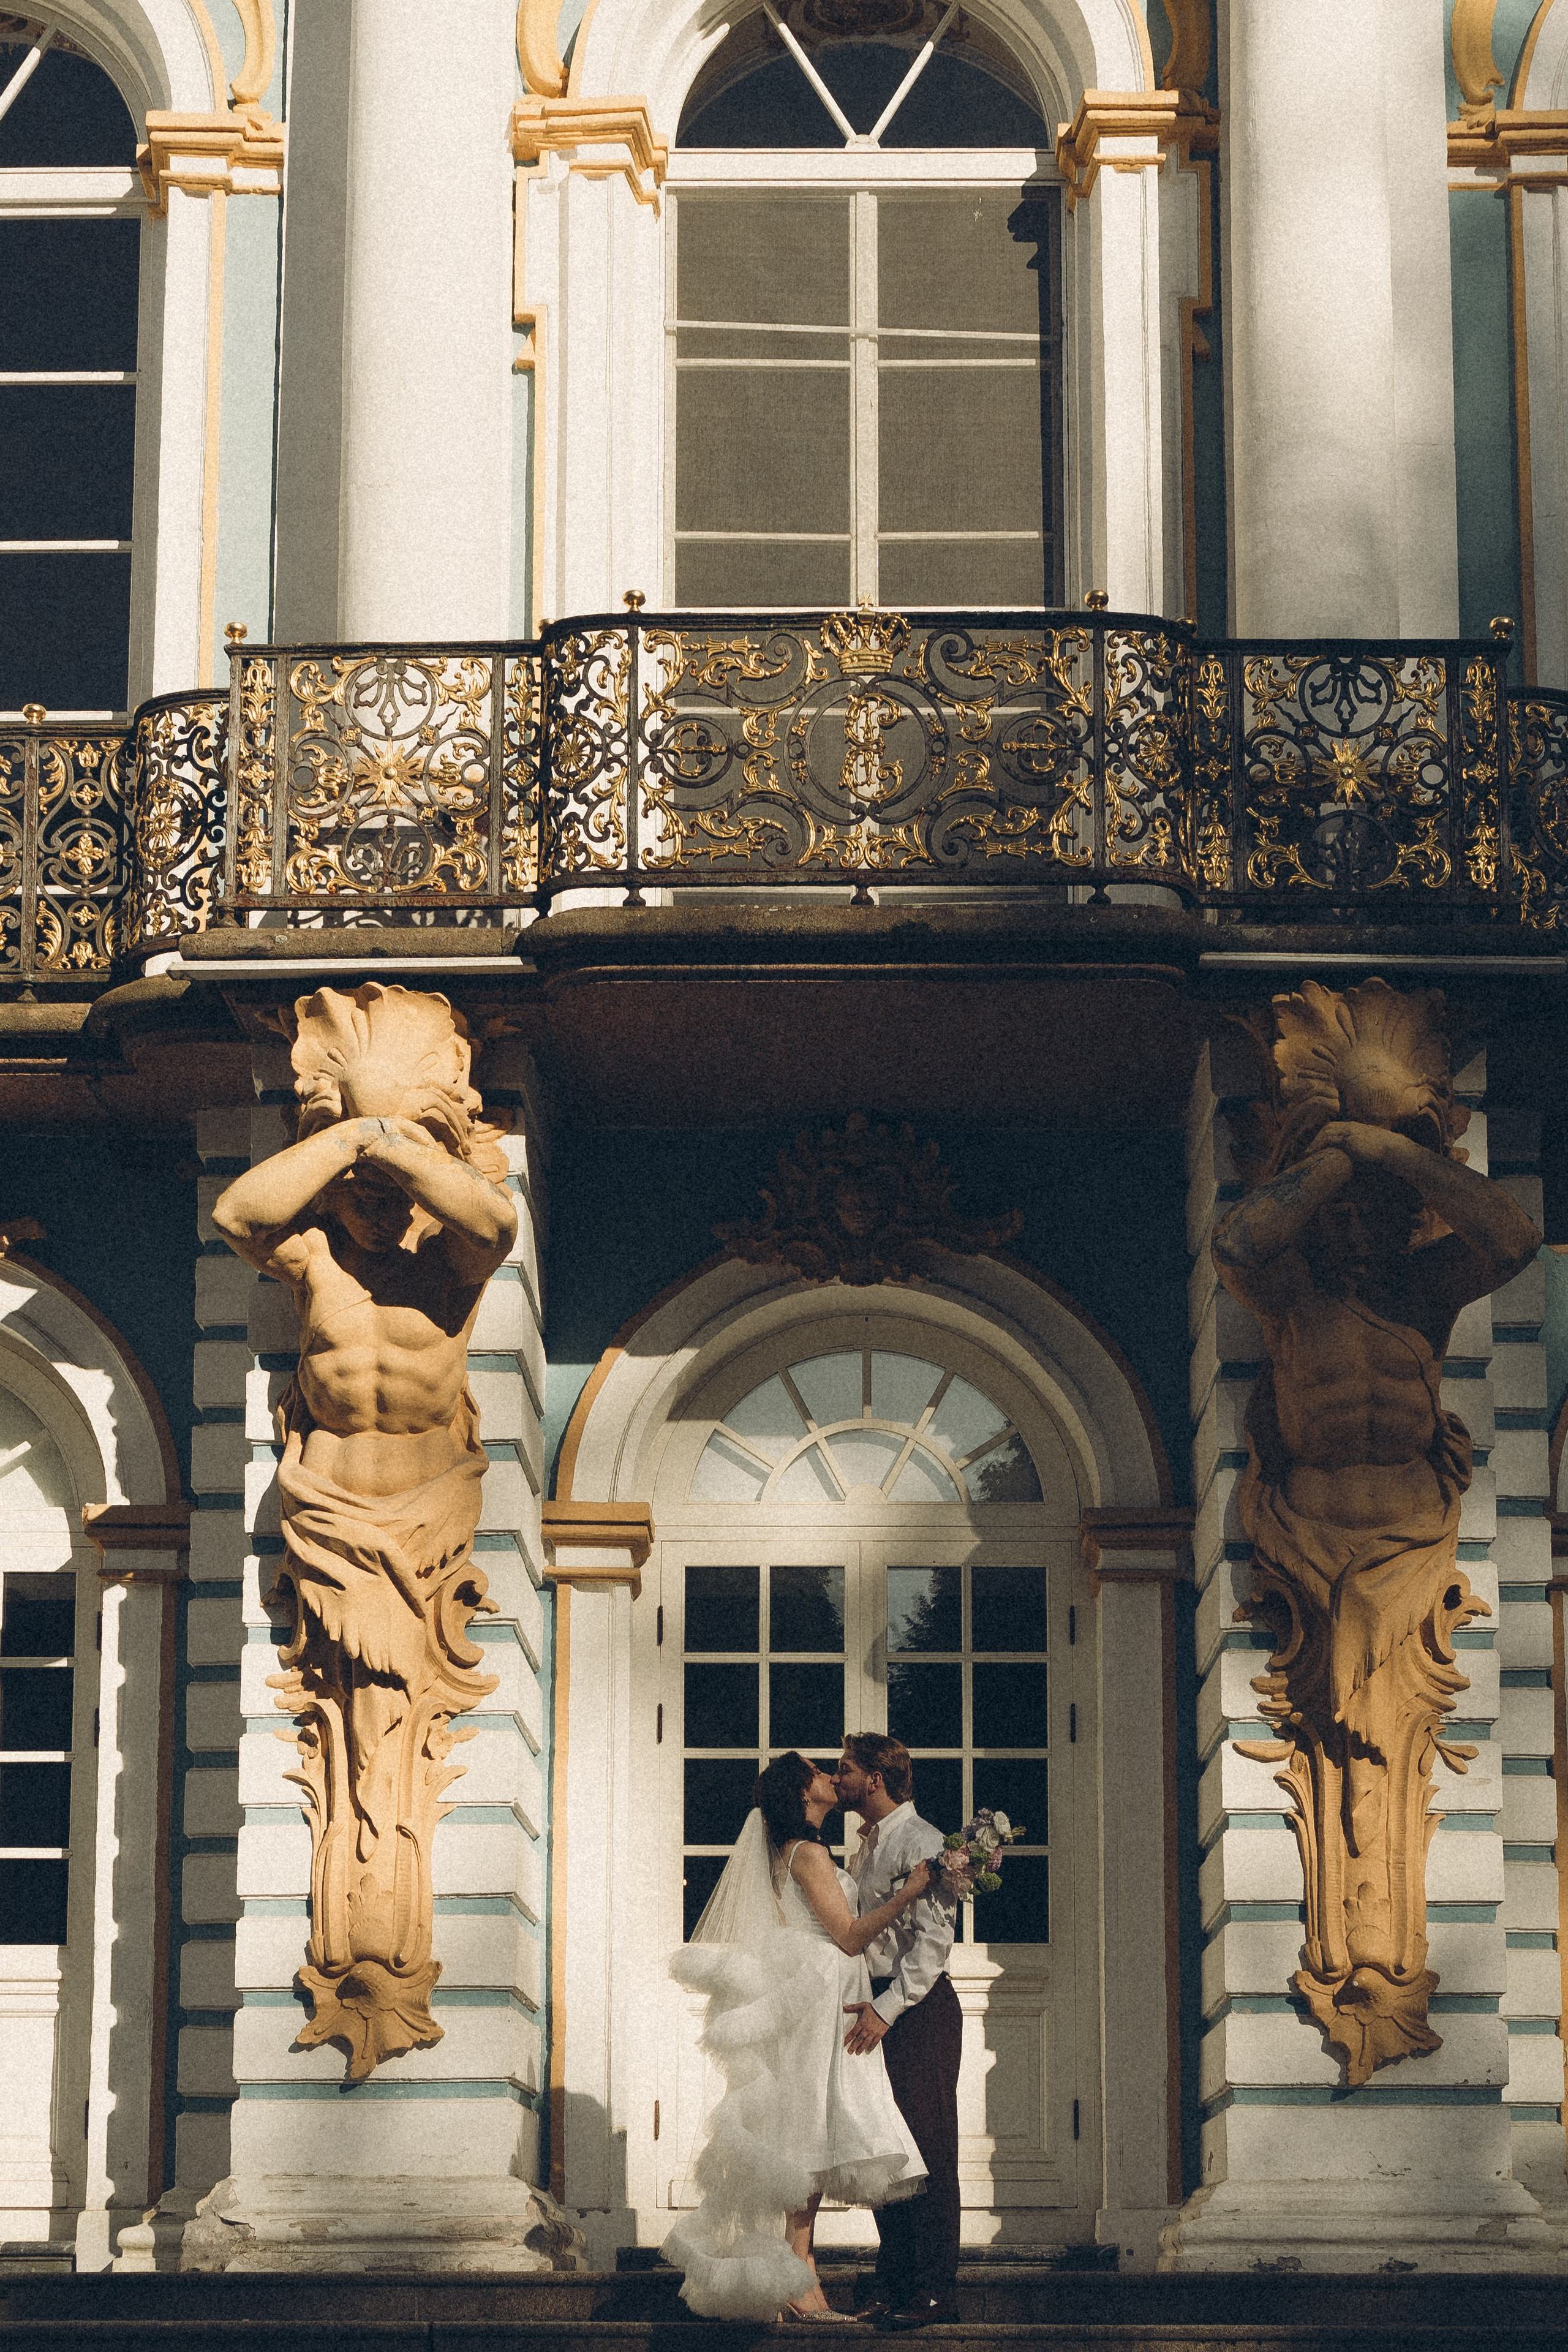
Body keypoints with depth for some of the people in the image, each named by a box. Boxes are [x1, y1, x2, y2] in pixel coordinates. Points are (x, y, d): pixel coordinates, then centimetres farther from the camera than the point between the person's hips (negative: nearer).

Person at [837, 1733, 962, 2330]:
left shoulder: (922, 1842, -10)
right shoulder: (865, 1846, 19)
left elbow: (933, 1939, -18)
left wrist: (887, 2008, -23)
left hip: (920, 2009, -9)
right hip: (877, 2007, 9)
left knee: (927, 2148, -7)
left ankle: (935, 2288, -5)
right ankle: (893, 2285, 11)